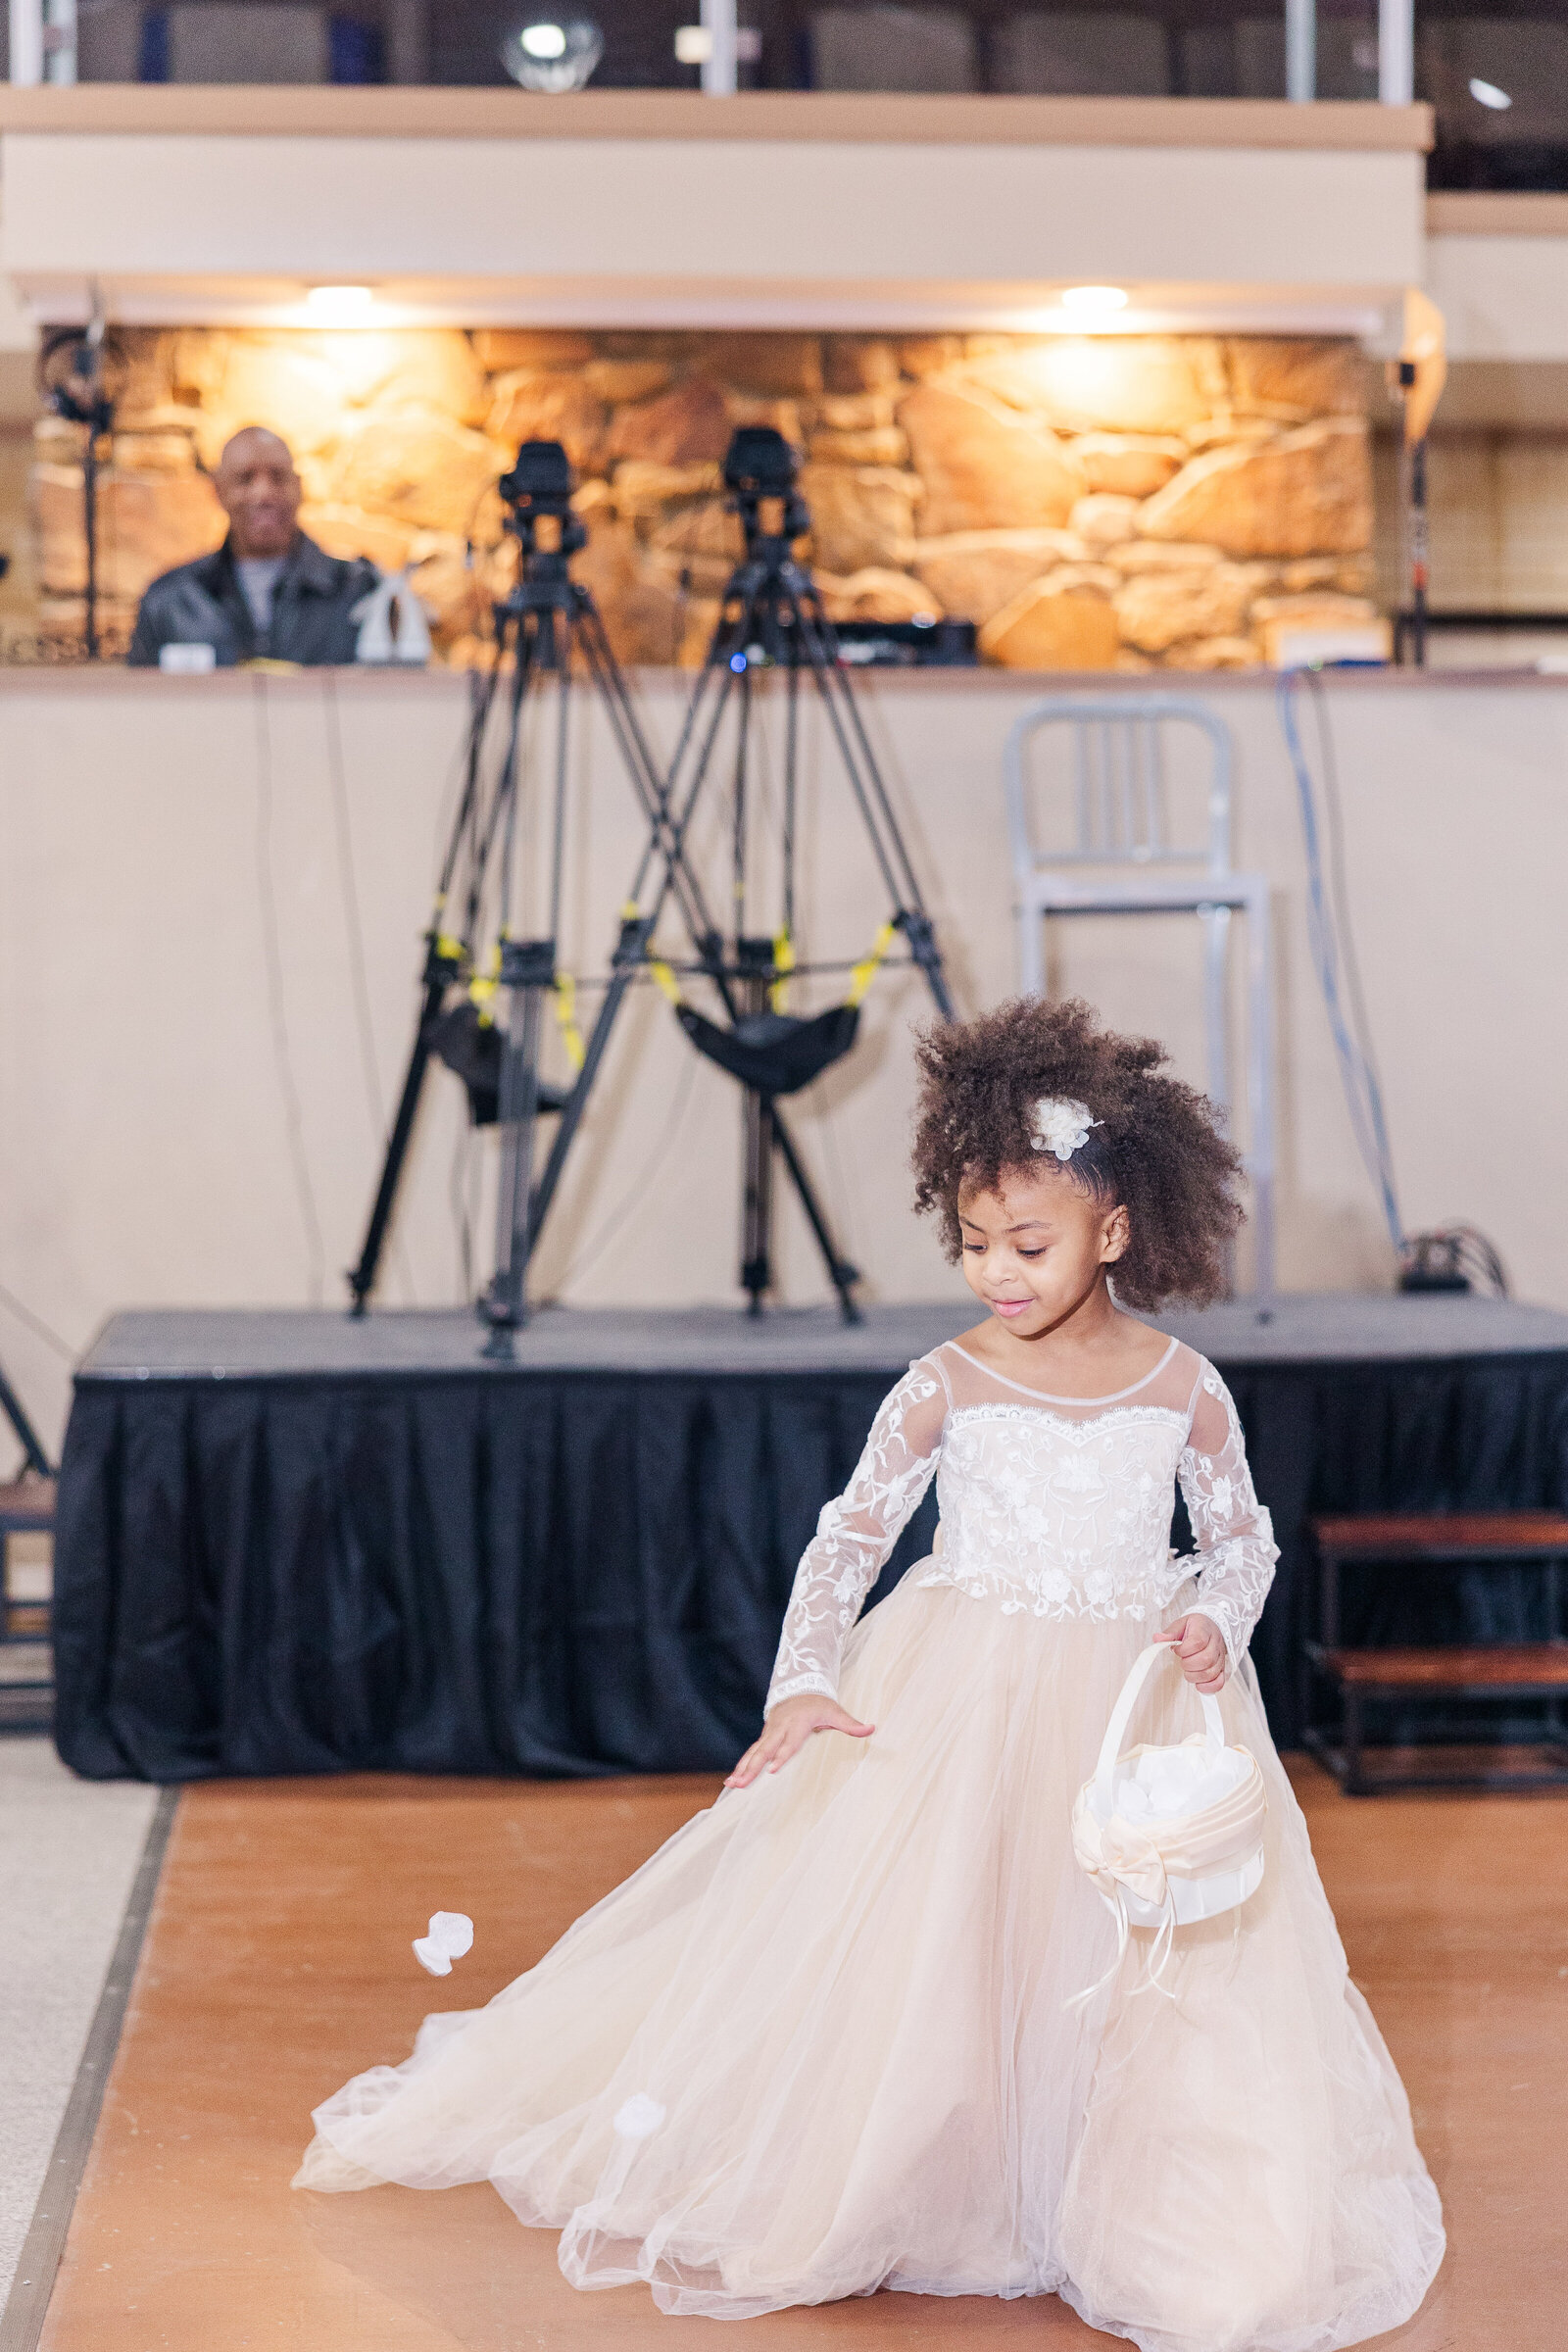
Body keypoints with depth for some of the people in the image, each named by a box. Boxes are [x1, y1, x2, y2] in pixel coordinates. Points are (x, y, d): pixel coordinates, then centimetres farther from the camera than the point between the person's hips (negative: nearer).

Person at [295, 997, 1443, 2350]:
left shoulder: (1184, 1391, -3)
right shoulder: (947, 1389, -7)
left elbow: (1243, 1537, 9)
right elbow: (848, 1539, -5)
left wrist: (1215, 1622, -12)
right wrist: (806, 1686, -18)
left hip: (1142, 1708, 1)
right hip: (956, 1704, -1)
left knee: (1165, 1965, -2)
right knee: (902, 1936, 0)